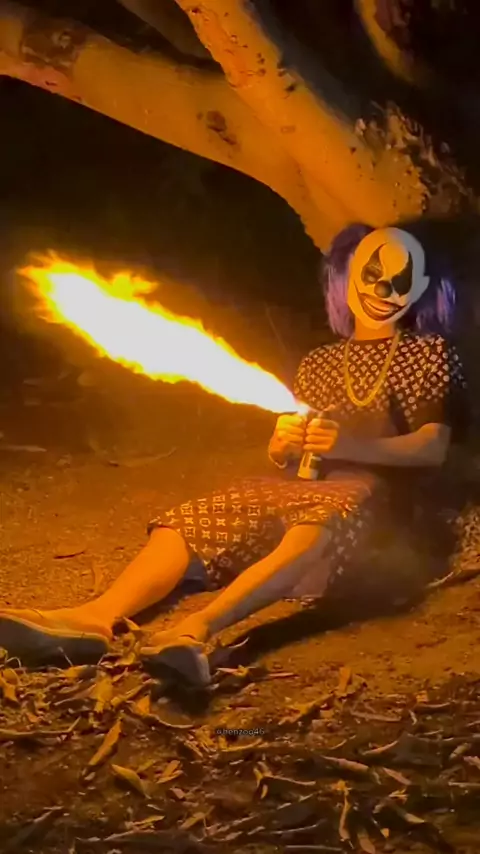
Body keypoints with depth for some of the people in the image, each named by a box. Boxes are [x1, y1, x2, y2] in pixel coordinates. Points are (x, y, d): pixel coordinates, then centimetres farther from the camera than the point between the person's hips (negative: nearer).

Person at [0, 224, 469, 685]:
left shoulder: (430, 354, 12)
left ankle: (195, 630, -59)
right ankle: (97, 618, -42)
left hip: (367, 488, -5)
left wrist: (350, 445, -20)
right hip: (296, 483, 5)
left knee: (314, 530, -41)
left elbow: (434, 448, -4)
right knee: (189, 522, -21)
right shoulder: (319, 363, 23)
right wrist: (282, 445, -7)